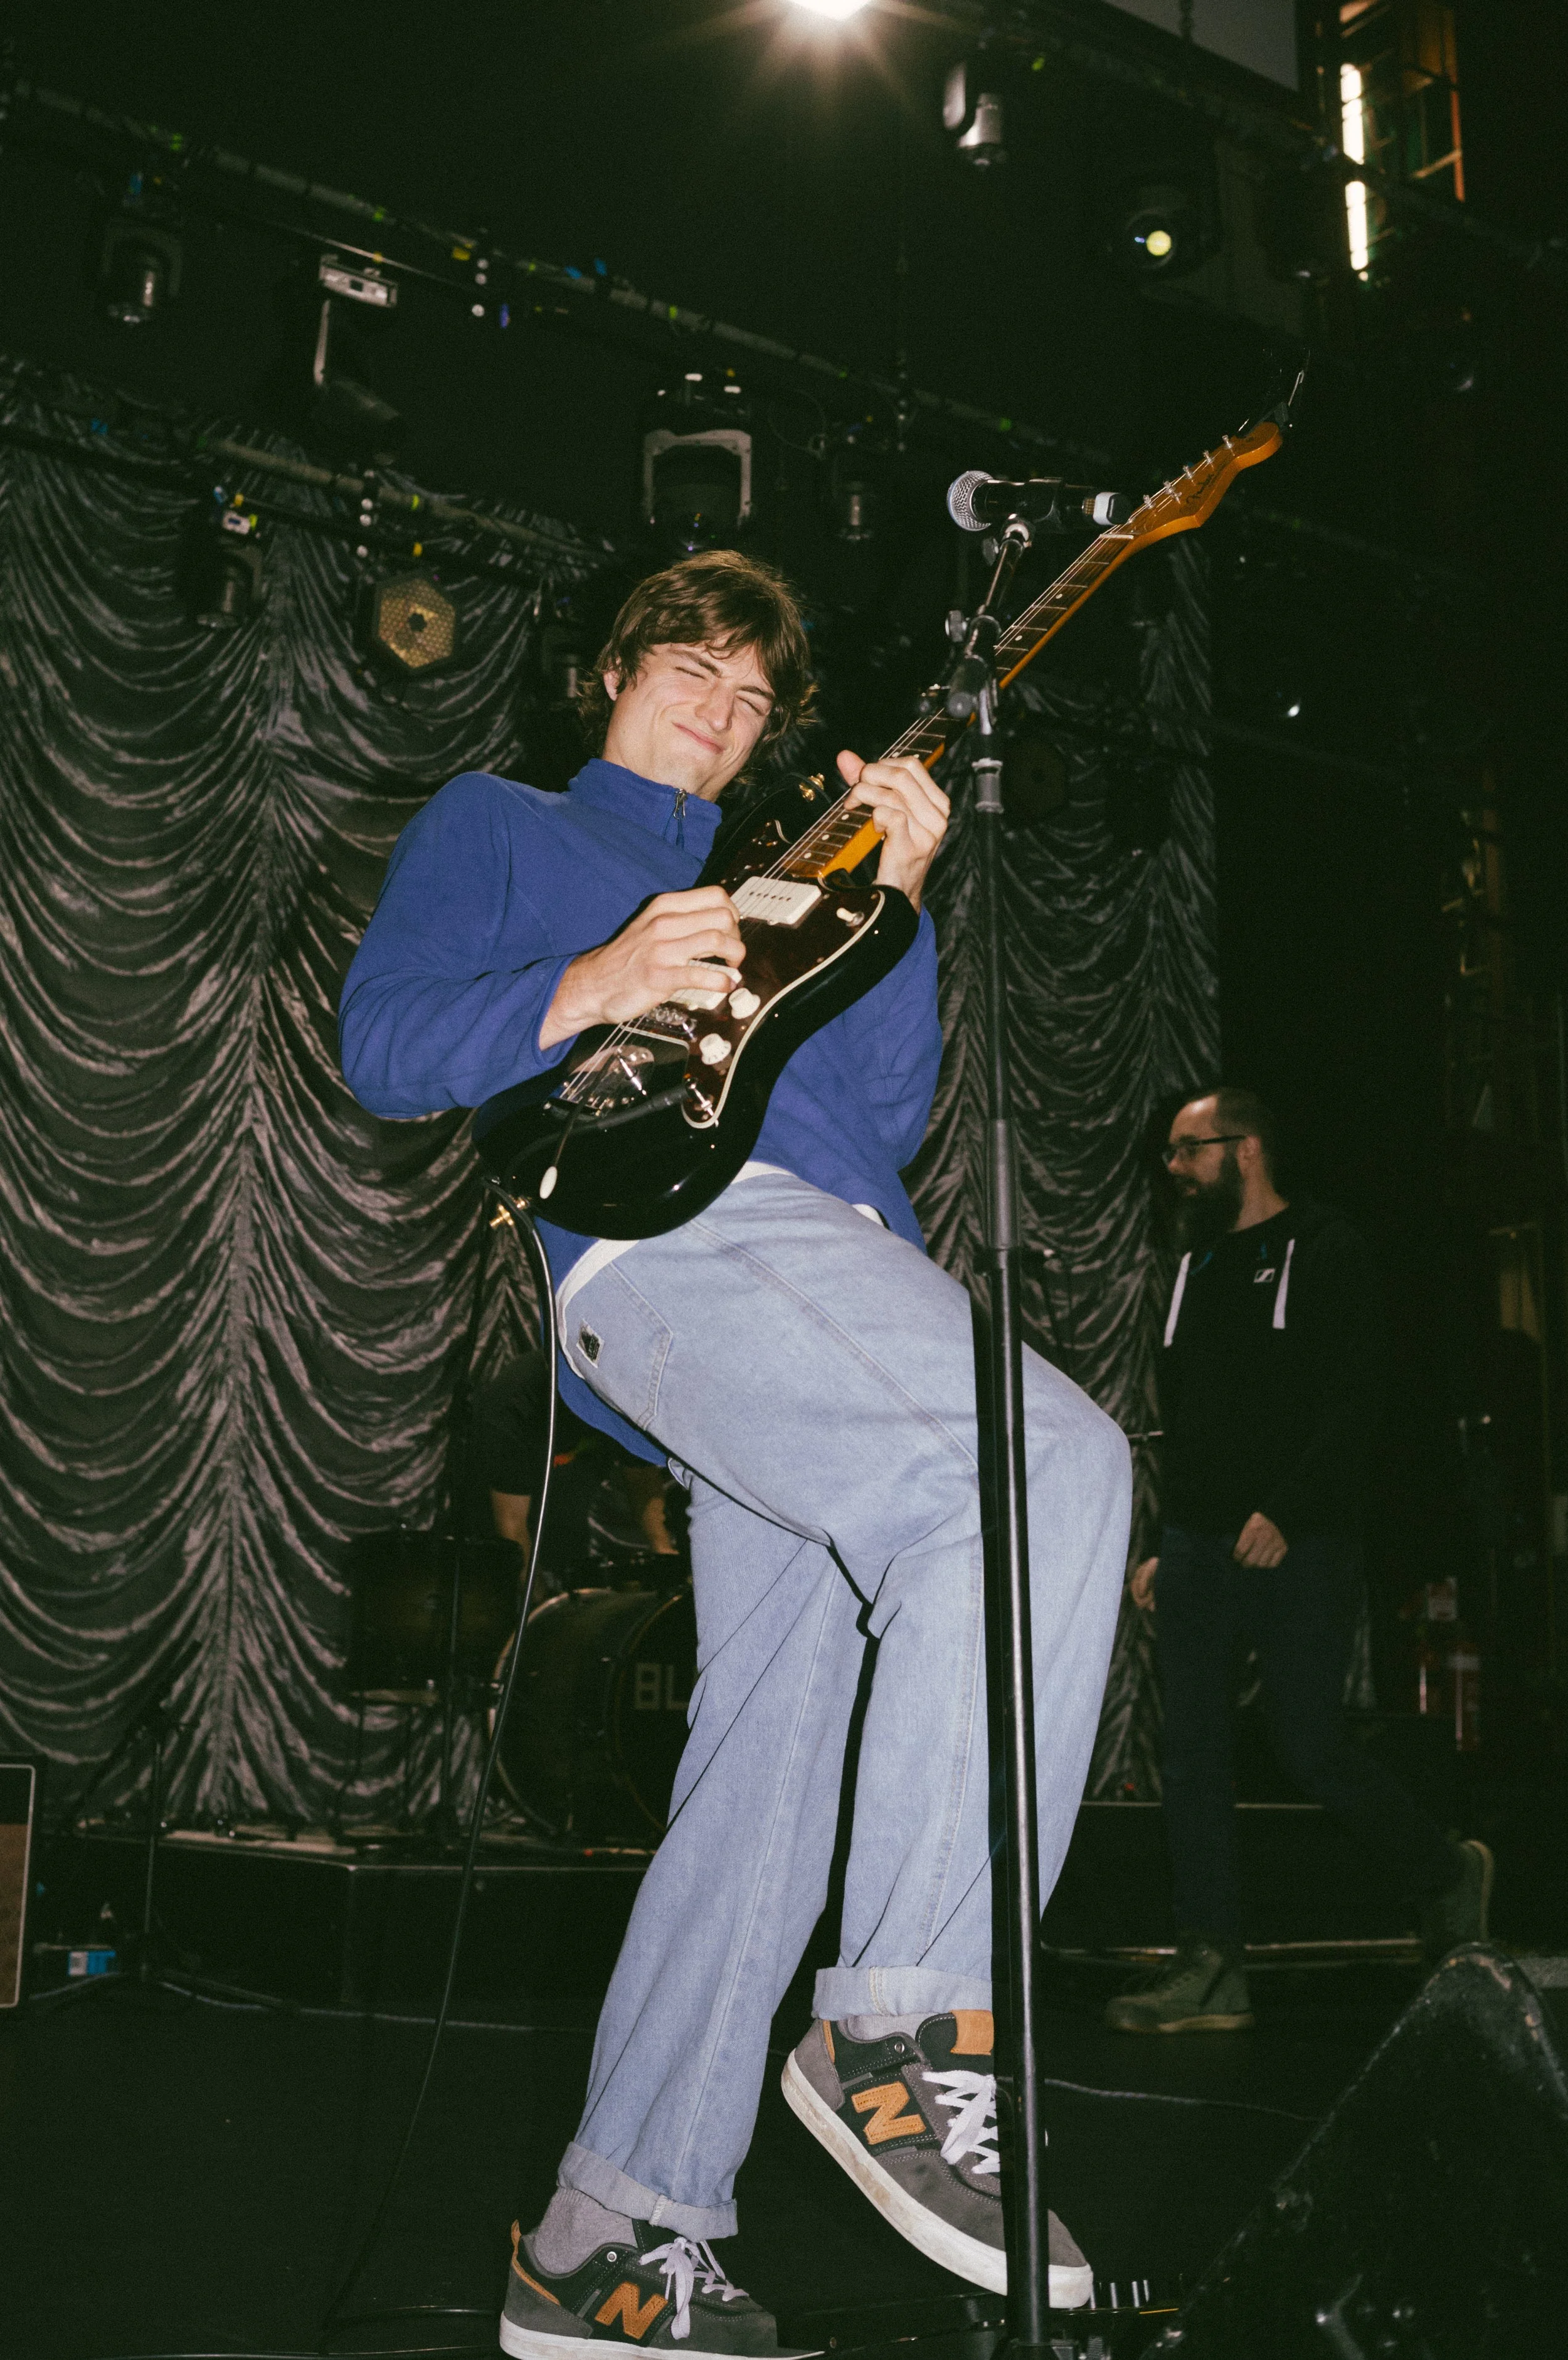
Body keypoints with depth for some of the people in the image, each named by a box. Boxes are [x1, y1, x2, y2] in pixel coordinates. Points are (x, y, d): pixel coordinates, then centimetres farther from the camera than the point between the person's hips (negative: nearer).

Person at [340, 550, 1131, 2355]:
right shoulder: (493, 828, 22)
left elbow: (882, 1112, 21)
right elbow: (381, 1044, 6)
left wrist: (892, 903, 6)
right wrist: (590, 992, -11)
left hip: (835, 1278, 7)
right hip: (671, 1225, -7)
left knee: (775, 1768, 1)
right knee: (1059, 1466, -29)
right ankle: (905, 2023, -24)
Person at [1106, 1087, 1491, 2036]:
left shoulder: (1326, 1253, -3)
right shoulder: (1197, 1264, 18)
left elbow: (1357, 1405, -12)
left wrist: (1285, 1511, -21)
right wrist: (1166, 1545, 16)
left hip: (1300, 1548, -6)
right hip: (1199, 1548, 7)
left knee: (1312, 1748, -5)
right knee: (1195, 1755, 0)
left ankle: (1447, 1876, 21)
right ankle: (1212, 1972, 4)